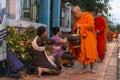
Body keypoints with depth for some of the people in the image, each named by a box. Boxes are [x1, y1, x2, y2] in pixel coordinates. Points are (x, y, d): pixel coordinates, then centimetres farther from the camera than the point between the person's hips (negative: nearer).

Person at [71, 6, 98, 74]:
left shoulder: (88, 15, -7)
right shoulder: (77, 19, 14)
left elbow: (91, 24, -20)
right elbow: (75, 29, 20)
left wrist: (81, 25, -19)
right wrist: (73, 31, -1)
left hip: (89, 37, -5)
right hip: (81, 38, 6)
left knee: (91, 52, -3)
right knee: (83, 53, 4)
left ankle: (92, 68, 7)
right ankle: (84, 68, 11)